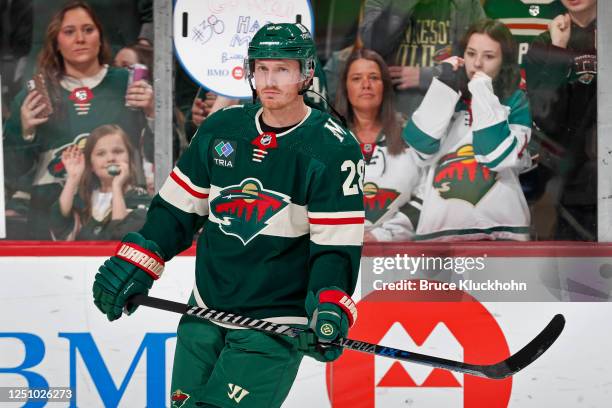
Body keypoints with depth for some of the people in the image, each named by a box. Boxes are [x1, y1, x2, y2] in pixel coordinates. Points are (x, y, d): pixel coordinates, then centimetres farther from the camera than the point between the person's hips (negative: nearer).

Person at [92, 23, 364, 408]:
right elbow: (176, 209, 11)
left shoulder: (334, 149, -10)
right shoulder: (220, 129, 3)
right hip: (205, 314, 5)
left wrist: (329, 309, -27)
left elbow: (336, 246, -12)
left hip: (275, 326, -5)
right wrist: (135, 264, 1)